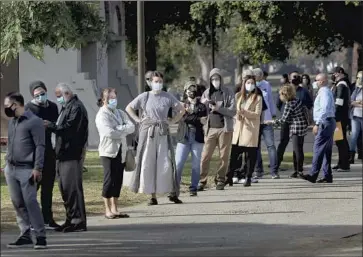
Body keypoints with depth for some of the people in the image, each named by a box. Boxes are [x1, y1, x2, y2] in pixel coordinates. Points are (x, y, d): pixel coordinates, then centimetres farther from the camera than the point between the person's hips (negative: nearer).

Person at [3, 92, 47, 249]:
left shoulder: (34, 121, -8)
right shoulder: (12, 121, 15)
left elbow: (40, 146, -11)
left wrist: (37, 168, -17)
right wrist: (7, 164, 15)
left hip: (26, 170, -7)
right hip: (11, 169, 7)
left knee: (30, 203, -11)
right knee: (17, 203, 6)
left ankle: (40, 236, -7)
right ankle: (25, 236, 10)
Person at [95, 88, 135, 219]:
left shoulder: (120, 113, 15)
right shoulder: (102, 115, -5)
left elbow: (132, 127, 2)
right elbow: (109, 132, -19)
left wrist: (119, 129, -13)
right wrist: (124, 131, -6)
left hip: (121, 151, 6)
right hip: (108, 151, -6)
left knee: (118, 180, 7)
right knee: (109, 180, -5)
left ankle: (114, 209, 13)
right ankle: (107, 210, 0)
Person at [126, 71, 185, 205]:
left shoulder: (168, 97, 5)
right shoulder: (144, 97, 3)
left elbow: (181, 110, 14)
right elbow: (129, 108, 12)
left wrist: (172, 121, 4)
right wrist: (138, 120, 2)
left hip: (163, 133, 0)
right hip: (147, 132, 0)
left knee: (166, 163, -5)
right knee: (148, 164, -2)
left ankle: (173, 193, 1)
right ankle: (152, 196, 1)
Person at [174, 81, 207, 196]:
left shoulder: (201, 105, 12)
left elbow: (204, 117, -4)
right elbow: (184, 117, -7)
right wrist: (198, 119, -13)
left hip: (197, 138, 1)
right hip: (184, 137, -1)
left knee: (196, 165, 2)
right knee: (178, 163, -9)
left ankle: (193, 188, 9)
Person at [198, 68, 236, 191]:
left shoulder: (228, 93, 3)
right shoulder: (207, 93, 10)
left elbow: (233, 111, -5)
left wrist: (218, 108, -18)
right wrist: (203, 103, -11)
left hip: (224, 128, -1)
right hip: (210, 129, 1)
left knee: (224, 157, 2)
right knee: (205, 156, -6)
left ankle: (220, 181, 11)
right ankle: (202, 181, -4)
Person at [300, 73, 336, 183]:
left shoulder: (324, 92, -13)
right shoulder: (328, 92, 18)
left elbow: (324, 110, -22)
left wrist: (317, 124, -23)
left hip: (324, 123, -11)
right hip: (329, 122, 11)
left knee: (318, 149, -12)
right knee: (327, 151, 11)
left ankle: (313, 175, -15)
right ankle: (327, 176, 12)